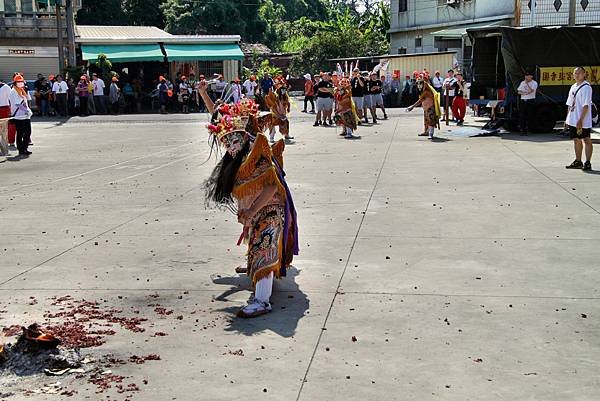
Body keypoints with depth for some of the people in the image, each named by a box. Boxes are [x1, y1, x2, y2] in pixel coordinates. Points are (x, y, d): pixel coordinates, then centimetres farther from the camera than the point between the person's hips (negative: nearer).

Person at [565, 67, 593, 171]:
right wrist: (567, 118, 16)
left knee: (586, 141, -2)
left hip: (583, 121, -8)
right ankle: (578, 161, 23)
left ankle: (588, 163, 1)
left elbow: (586, 105, -18)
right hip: (572, 120, 8)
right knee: (576, 140, 14)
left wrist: (581, 120, -24)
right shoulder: (573, 87, 14)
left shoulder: (586, 87, -11)